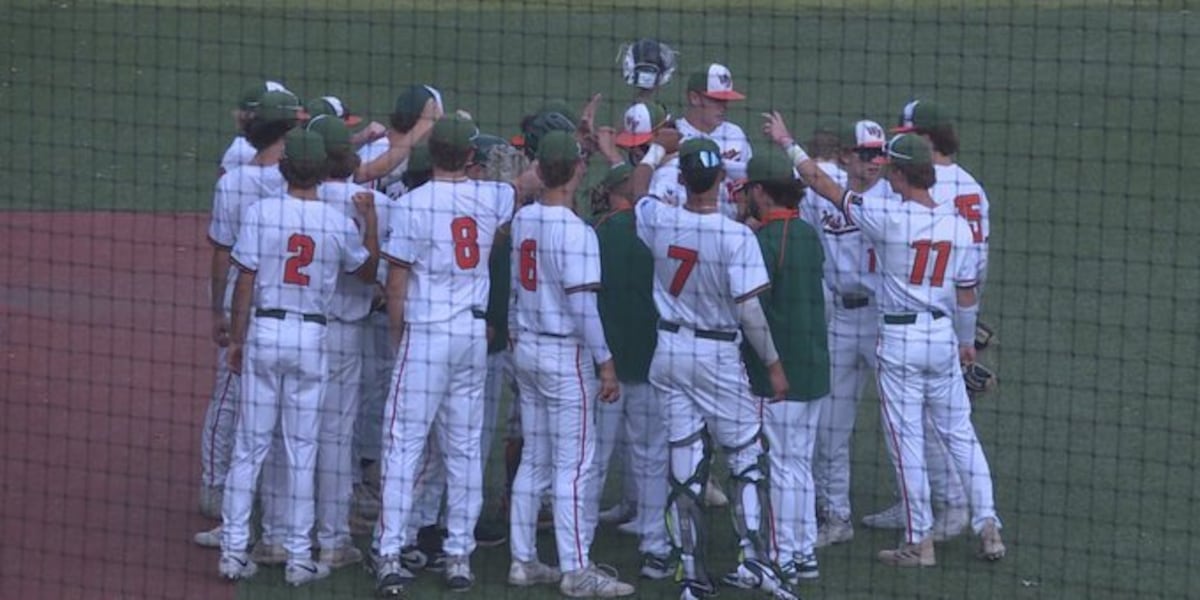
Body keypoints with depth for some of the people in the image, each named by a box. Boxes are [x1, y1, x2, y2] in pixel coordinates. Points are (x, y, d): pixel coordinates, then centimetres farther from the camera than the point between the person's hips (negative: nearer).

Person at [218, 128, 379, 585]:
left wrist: (236, 339, 2)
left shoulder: (260, 212, -7)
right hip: (311, 338, 0)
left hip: (264, 333, 0)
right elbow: (368, 270, 14)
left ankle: (234, 549, 6)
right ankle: (299, 556, 9)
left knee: (249, 445, 6)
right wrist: (370, 218, 20)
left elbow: (245, 280, -6)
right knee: (302, 452, 6)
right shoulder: (340, 223, -4)